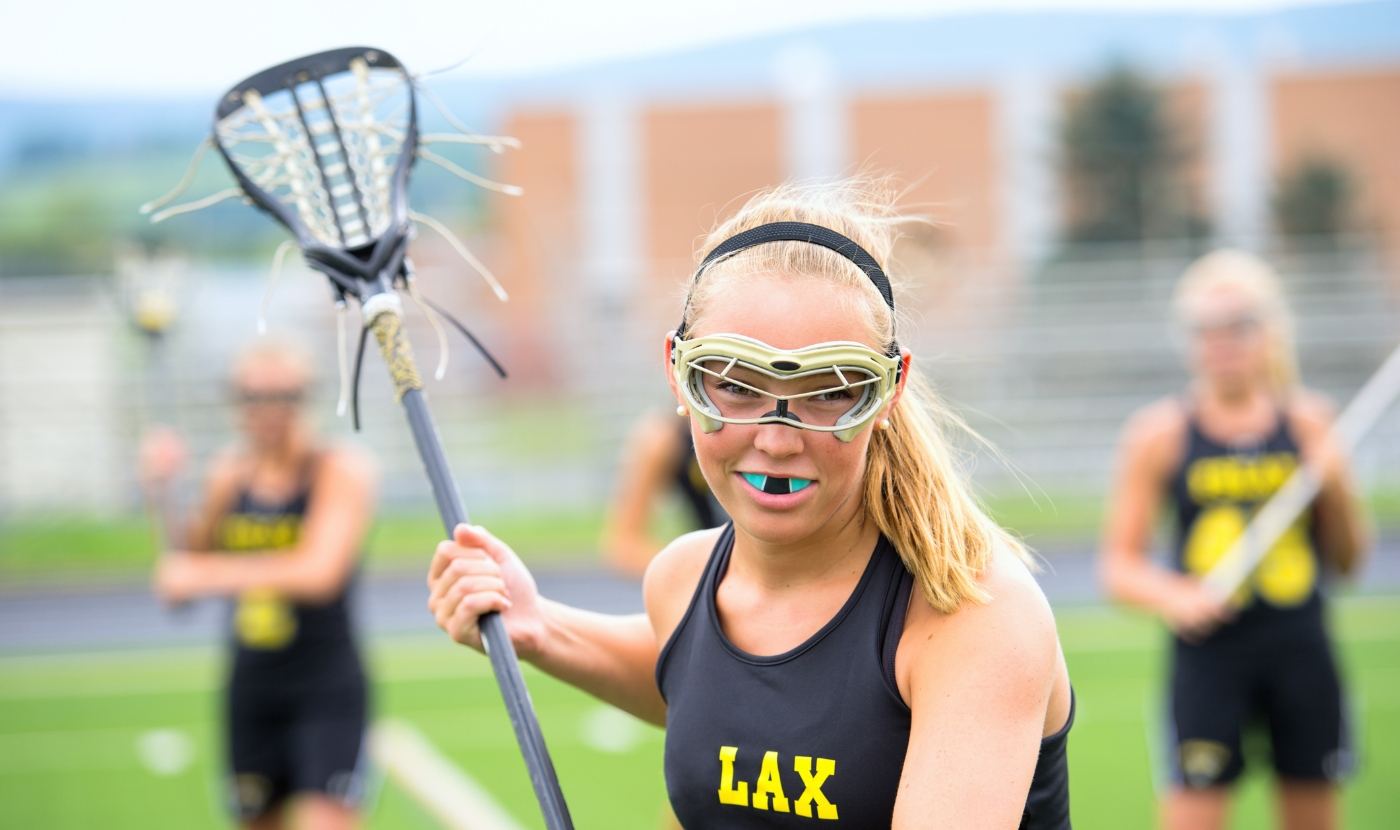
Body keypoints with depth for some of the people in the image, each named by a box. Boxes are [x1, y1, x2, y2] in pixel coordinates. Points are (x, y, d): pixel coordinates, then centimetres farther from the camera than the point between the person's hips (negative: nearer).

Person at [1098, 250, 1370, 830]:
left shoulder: (1308, 423, 5)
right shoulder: (1160, 433, -1)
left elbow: (1347, 562, 10)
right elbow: (1120, 566, 1)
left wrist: (1337, 489, -7)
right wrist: (1174, 597, -18)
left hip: (1300, 650, 2)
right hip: (1209, 652, -2)